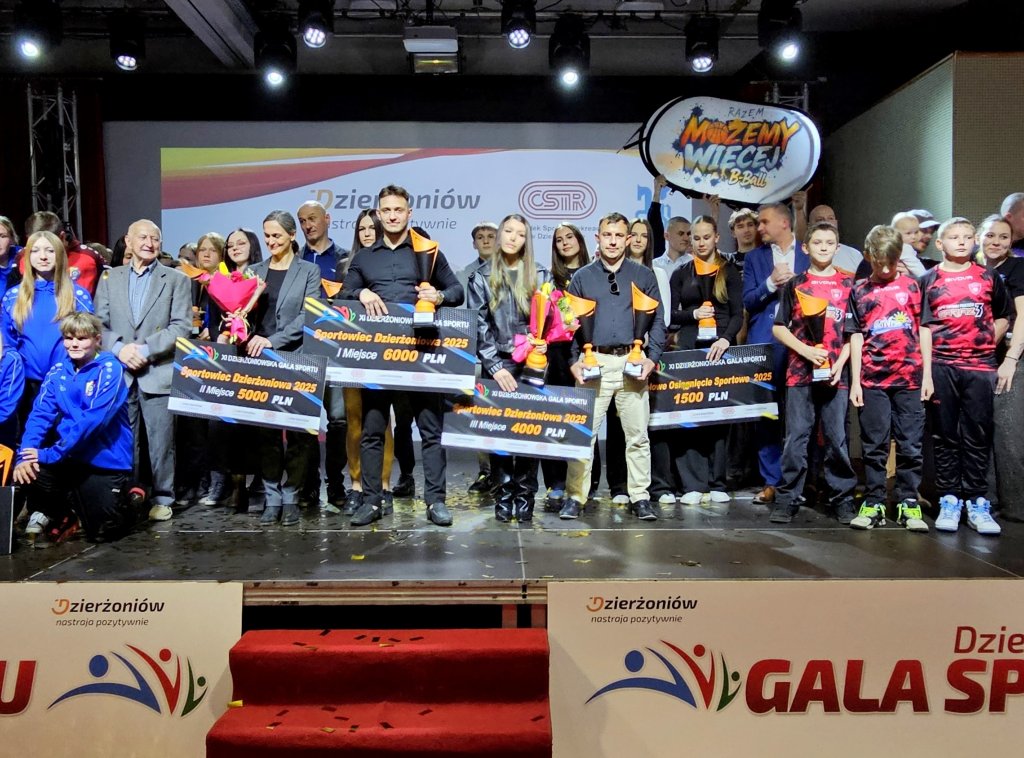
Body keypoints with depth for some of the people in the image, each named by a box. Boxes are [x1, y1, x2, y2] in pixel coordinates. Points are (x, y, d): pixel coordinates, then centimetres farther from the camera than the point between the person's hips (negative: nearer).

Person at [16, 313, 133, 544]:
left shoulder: (110, 370, -12)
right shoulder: (58, 371, 4)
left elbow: (93, 419, -21)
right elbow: (40, 415, -4)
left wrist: (51, 454, -23)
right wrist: (26, 455, -19)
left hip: (105, 460, -4)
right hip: (69, 457, 4)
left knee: (104, 530, -6)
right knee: (28, 470, -24)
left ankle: (126, 498, 29)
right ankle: (51, 513, 8)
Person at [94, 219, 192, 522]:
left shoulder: (177, 279, 6)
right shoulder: (109, 278, 14)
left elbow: (181, 326, -4)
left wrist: (146, 348, -13)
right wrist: (119, 348, -11)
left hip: (159, 373, -2)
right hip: (119, 373, 2)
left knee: (161, 441, 2)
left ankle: (162, 498, 13)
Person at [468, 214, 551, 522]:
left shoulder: (541, 275, 11)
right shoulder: (481, 277, 7)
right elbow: (477, 326, 0)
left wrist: (545, 342, -10)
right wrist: (495, 366, -9)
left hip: (532, 363, 1)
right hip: (497, 364, 0)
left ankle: (525, 496, 7)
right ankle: (503, 497, 7)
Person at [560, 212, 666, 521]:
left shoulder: (644, 275, 11)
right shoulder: (582, 277, 10)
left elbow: (657, 320, 9)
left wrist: (652, 357, -4)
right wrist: (574, 361, -3)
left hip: (632, 363, 1)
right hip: (594, 362, 0)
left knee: (637, 435, 4)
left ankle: (640, 498, 13)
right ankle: (575, 497, 7)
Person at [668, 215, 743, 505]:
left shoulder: (729, 271, 10)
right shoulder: (681, 274, 14)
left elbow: (737, 314, 2)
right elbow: (671, 314, 9)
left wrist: (726, 339, -16)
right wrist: (693, 314, -10)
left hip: (720, 348, -1)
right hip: (689, 349, 1)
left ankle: (717, 484, 6)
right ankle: (693, 484, -1)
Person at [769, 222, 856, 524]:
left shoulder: (849, 284, 9)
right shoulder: (795, 285, 8)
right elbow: (779, 328, 6)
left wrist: (840, 363, -7)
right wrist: (805, 351, -8)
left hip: (835, 374, 0)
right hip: (800, 373, 0)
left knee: (837, 439, 3)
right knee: (795, 439, 2)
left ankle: (843, 499, 14)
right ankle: (787, 499, 8)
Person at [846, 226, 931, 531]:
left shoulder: (911, 285, 7)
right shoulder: (859, 291, 7)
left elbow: (923, 331, 7)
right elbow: (856, 337, 6)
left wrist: (927, 375, 2)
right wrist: (855, 381, 1)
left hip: (909, 378, 0)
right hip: (872, 380, 0)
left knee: (910, 444, 4)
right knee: (874, 445, 5)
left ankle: (908, 502, 14)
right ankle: (873, 503, 12)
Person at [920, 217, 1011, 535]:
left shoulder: (989, 278, 10)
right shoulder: (929, 281, 6)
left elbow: (1003, 316, 18)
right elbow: (924, 327, 3)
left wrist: (989, 342, 3)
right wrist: (925, 369, -4)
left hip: (979, 366, 1)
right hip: (941, 366, -1)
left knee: (977, 436, 1)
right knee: (945, 436, 4)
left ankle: (977, 503, 8)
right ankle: (949, 501, 10)